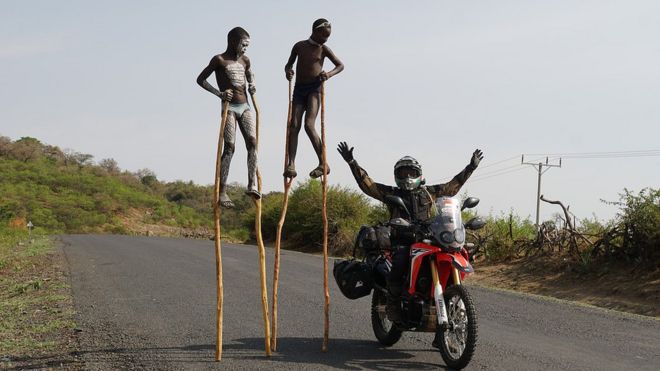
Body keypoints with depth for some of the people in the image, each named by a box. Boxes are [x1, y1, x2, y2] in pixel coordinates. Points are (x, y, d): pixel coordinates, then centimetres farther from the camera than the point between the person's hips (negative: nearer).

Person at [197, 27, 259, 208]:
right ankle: (222, 192, -9)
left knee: (252, 142, -13)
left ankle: (252, 185, -17)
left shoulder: (245, 60, 13)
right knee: (229, 147, -10)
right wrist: (219, 93, -13)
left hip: (245, 106, 5)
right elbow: (201, 79, -2)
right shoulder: (219, 60, -3)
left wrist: (252, 85, 9)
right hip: (229, 107, -5)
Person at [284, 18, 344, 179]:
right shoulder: (299, 46, 8)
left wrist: (329, 74, -10)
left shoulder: (323, 49, 2)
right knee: (294, 125, -9)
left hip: (315, 89, -3)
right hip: (299, 89, 3)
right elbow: (289, 64, 18)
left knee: (309, 125, -18)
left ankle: (323, 163, -12)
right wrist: (288, 71, -6)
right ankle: (291, 165, -13)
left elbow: (340, 65, 9)